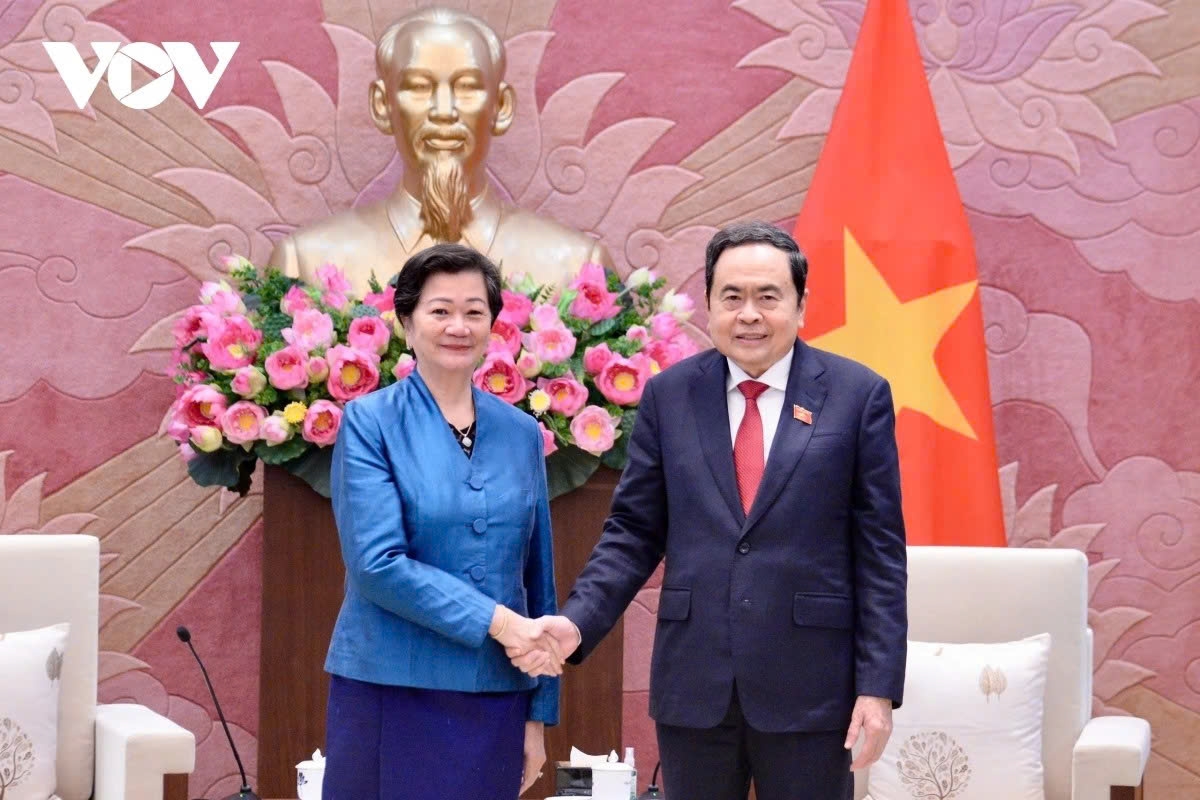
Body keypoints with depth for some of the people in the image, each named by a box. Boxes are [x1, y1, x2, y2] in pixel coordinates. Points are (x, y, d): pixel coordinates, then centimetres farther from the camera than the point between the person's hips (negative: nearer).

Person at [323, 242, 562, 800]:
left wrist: (539, 714, 10)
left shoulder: (521, 435, 9)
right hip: (392, 692, -3)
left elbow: (538, 580, 12)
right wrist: (493, 620, -18)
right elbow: (378, 564, -13)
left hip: (493, 699, 4)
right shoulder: (369, 422, -3)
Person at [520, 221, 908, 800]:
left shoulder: (858, 395, -1)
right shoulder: (669, 395, 6)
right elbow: (633, 531, 8)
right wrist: (576, 622, -8)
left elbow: (879, 551, -1)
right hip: (693, 686, 2)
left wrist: (879, 686, -6)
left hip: (809, 688, -2)